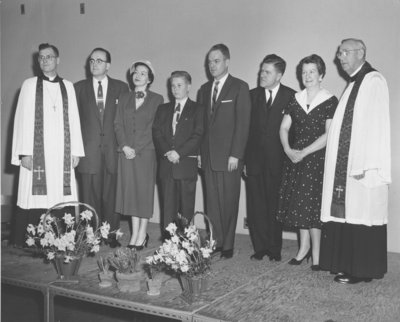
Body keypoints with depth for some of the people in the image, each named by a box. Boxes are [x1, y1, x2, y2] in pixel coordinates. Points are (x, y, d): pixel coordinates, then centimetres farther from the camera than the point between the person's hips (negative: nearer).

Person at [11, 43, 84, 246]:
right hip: (37, 152, -2)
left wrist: (75, 151, 3)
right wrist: (24, 152, -7)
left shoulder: (68, 86, 13)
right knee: (36, 197, -5)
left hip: (62, 153, 2)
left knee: (60, 199, -3)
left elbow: (73, 119, 10)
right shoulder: (30, 85, 7)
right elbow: (22, 119, 2)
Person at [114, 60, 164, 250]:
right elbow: (118, 124, 9)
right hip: (126, 151, 3)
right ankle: (135, 233, 10)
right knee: (130, 190, 3)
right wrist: (124, 146, -7)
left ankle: (142, 234, 6)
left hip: (146, 151, -3)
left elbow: (155, 127, -2)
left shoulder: (156, 99, 4)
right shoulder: (124, 98, 15)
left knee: (145, 190, -2)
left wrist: (136, 148, -8)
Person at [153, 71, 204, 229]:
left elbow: (197, 136, -5)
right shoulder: (163, 109, 17)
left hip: (187, 164, -3)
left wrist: (179, 152, -14)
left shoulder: (197, 109, 5)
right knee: (168, 207, 4)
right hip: (166, 164, 3)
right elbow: (156, 133, 8)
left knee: (186, 207, 0)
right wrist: (167, 151, -9)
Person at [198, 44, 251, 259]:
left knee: (228, 202, 0)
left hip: (229, 157, -5)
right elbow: (201, 123, 14)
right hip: (208, 156, 5)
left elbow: (243, 123, -7)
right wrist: (199, 152, 6)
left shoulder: (239, 87, -1)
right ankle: (215, 242, 15)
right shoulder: (204, 89, 16)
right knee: (211, 202, 6)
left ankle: (227, 246, 9)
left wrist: (235, 155, -13)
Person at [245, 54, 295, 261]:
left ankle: (274, 249, 16)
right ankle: (260, 248, 14)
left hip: (278, 161, -2)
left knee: (275, 206, 4)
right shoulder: (253, 95, 9)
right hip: (254, 160, 3)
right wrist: (242, 158, 2)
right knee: (256, 206, 3)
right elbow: (245, 127, 7)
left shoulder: (291, 96, 0)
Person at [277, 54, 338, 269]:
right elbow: (284, 127, 9)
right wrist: (288, 149, -8)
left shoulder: (330, 101, -4)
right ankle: (304, 246, 22)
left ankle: (316, 253, 7)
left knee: (313, 203, -4)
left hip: (317, 158, -4)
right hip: (295, 157, 5)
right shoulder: (296, 100, 10)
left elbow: (329, 135, -11)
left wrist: (304, 152, -14)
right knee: (298, 203, 7)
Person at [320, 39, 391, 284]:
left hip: (362, 167, -9)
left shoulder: (373, 81, -10)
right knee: (348, 215, 11)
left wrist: (363, 165, -21)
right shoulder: (354, 84, 17)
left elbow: (375, 125, -17)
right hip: (346, 165, 9)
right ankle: (351, 265, 20)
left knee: (361, 217, -2)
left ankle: (363, 270, 7)